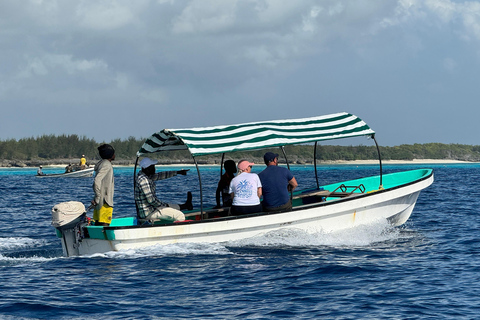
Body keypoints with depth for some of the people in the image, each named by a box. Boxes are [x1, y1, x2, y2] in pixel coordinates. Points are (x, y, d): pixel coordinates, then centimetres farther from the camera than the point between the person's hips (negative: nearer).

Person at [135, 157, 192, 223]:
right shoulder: (143, 180, -23)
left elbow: (160, 175, 21)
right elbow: (151, 200, -25)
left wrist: (178, 172, 26)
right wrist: (164, 205, -11)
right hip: (148, 213, -11)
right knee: (180, 216, -15)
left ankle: (186, 205, 55)